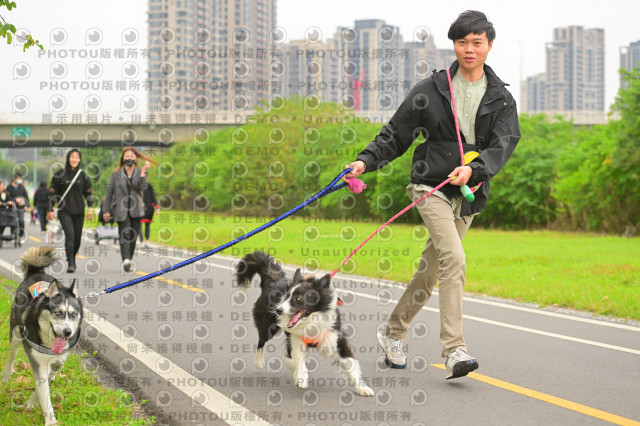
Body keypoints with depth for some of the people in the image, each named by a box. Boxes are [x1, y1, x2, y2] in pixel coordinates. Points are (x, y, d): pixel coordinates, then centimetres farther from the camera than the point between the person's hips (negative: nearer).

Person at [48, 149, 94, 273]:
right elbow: (52, 192, 3)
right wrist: (50, 209, -1)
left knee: (77, 237, 5)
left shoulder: (83, 175, 7)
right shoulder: (59, 174, 0)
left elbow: (88, 192, 14)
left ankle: (73, 257, 28)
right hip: (64, 210, -3)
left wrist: (90, 208, 3)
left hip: (79, 211, 3)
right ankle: (70, 263, -18)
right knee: (69, 234, -19)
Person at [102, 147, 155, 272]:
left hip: (136, 210, 2)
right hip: (121, 209, -2)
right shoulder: (116, 174, 6)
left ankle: (128, 261, 16)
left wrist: (143, 172, -17)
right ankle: (126, 260, -34)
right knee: (125, 233, -19)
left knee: (133, 236, 3)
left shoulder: (140, 173, 8)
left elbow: (141, 187, -9)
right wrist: (106, 210, 4)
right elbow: (109, 192, 7)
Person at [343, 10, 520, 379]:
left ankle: (393, 334, 31)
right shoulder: (431, 89, 1)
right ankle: (454, 351, -26)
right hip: (431, 187, -3)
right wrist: (366, 161, -11)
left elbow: (503, 145, -8)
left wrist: (474, 169, -27)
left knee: (431, 271, 12)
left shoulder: (502, 99, 5)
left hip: (469, 196, 4)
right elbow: (396, 134, 4)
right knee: (453, 258, -23)